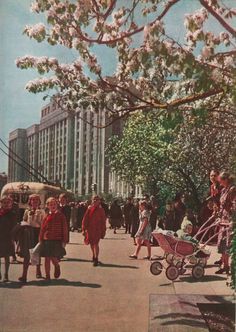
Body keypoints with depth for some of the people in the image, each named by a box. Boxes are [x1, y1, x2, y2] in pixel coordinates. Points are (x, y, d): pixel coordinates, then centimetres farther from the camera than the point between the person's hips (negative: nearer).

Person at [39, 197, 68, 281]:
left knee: (54, 258, -9)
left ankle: (57, 266, 26)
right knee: (47, 258, 6)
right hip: (46, 240, 3)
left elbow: (65, 229, -1)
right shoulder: (46, 216, 4)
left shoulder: (60, 216, -2)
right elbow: (42, 229, 7)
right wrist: (41, 240, 2)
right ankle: (47, 276, 18)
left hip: (57, 241, -3)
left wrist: (64, 241, -5)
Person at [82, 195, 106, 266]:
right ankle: (94, 256, 33)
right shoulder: (89, 209, 2)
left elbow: (103, 222, 0)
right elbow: (85, 219, 3)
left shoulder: (101, 210, -2)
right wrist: (84, 229, -2)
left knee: (96, 244, -11)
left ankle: (96, 259, -8)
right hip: (90, 230, 3)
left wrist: (103, 232, -2)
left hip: (97, 230, -3)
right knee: (91, 244, 15)